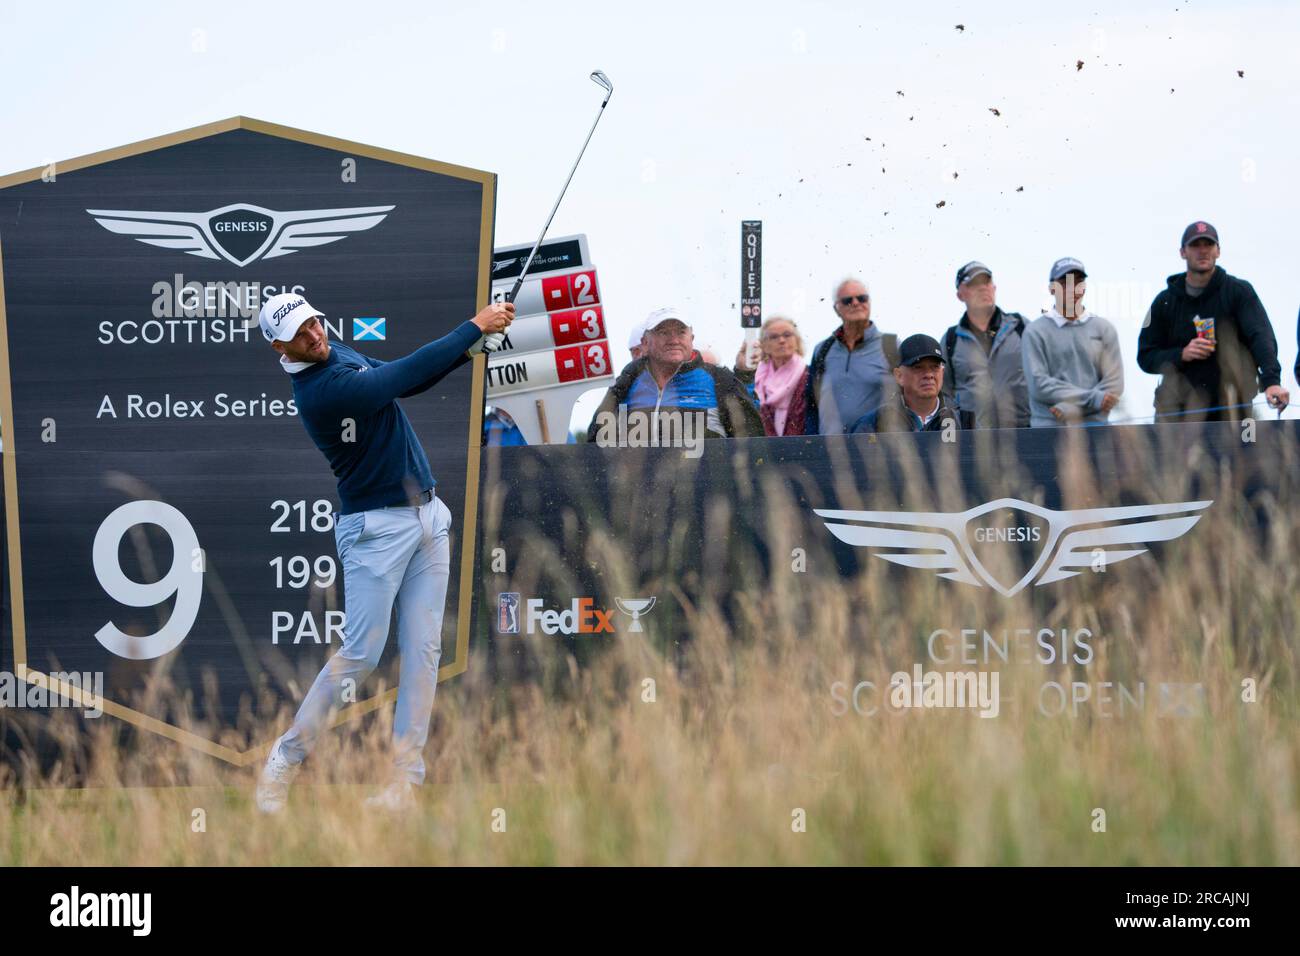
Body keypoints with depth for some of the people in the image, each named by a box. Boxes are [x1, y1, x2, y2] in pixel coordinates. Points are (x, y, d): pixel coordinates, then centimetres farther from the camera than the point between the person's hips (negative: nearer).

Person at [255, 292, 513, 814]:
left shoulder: (337, 355, 8)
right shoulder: (321, 392, -21)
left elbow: (402, 379, 11)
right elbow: (403, 377, -22)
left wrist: (471, 348, -4)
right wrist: (474, 327, -16)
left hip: (426, 516, 8)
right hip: (377, 529, -8)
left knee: (423, 650, 2)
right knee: (361, 653, -9)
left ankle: (406, 779, 1)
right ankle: (285, 760, 5)